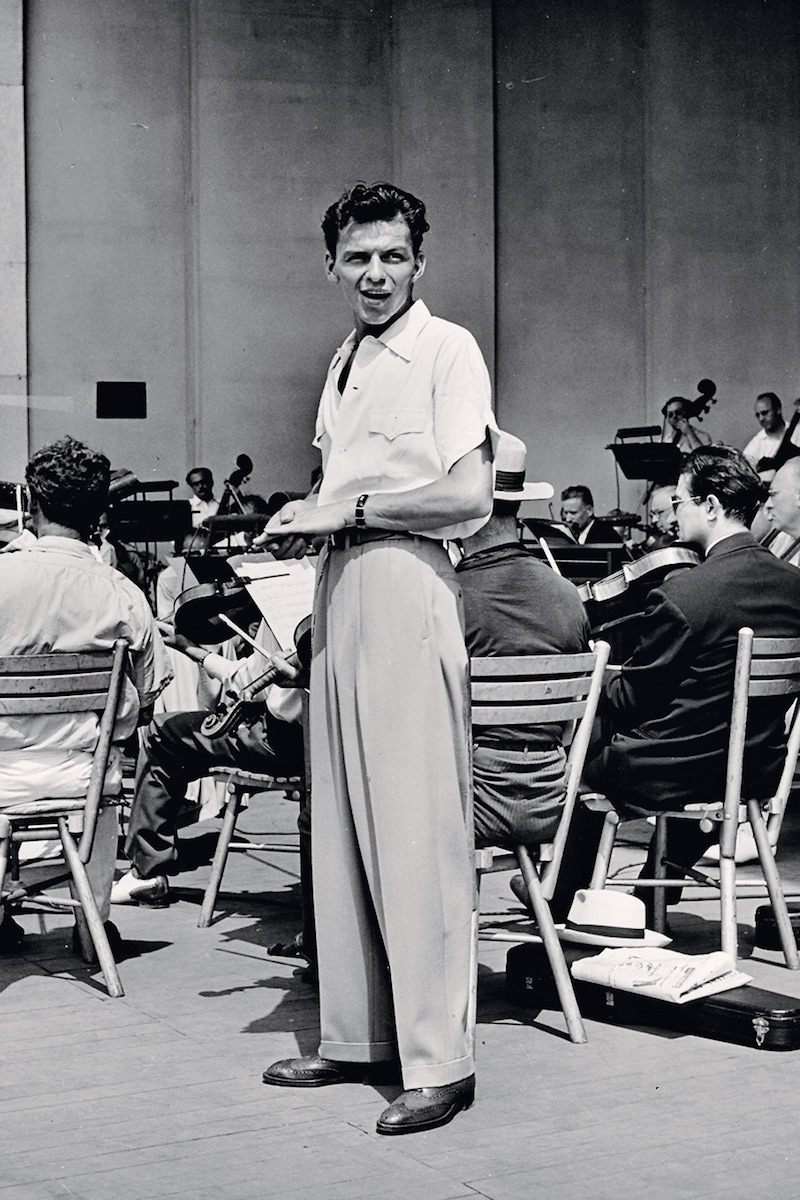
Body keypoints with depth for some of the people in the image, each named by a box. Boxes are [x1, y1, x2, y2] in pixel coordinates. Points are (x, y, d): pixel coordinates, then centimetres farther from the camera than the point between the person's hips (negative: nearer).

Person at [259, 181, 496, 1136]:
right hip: (340, 591, 8)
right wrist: (306, 521, 7)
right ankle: (354, 1034, 19)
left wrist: (345, 509, -11)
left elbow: (468, 495, -14)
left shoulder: (447, 349, -5)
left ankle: (440, 1059, -2)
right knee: (340, 824, 10)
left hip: (407, 589, -8)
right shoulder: (344, 364, 19)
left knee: (415, 826, -8)